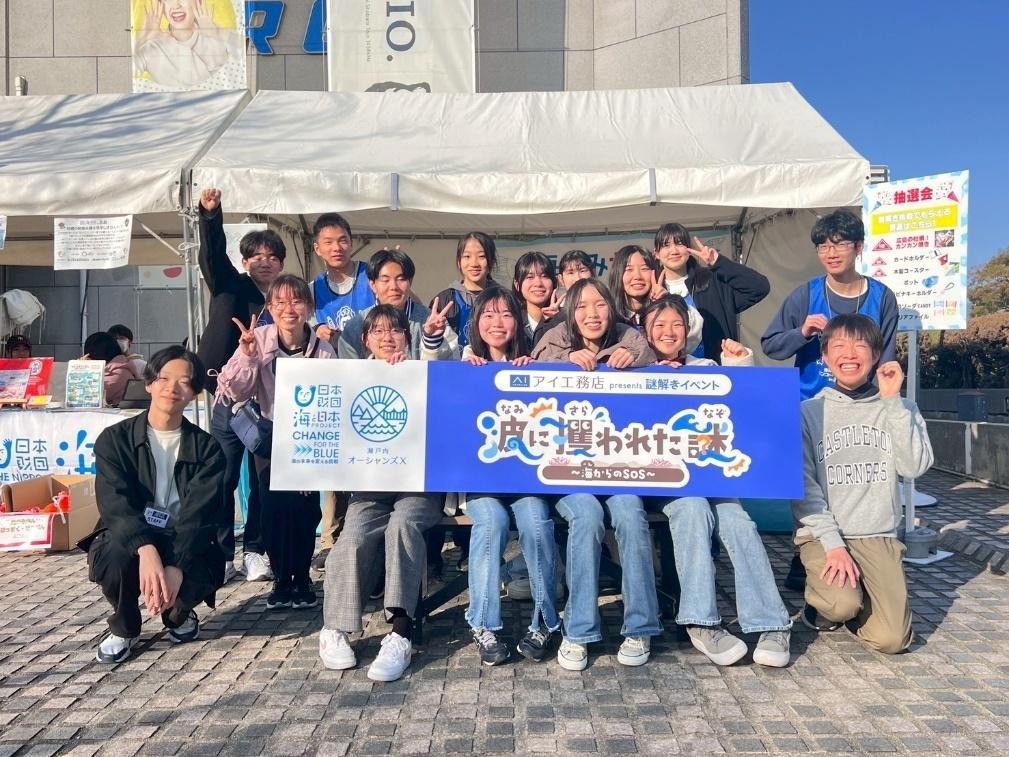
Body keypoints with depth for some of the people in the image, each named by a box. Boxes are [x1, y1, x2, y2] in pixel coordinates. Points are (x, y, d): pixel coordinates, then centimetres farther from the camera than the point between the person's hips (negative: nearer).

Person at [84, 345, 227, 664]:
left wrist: (176, 566, -31)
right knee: (114, 558, -34)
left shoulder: (206, 448, -2)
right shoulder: (115, 439, -2)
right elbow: (115, 503, -16)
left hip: (184, 547, 0)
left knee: (200, 576, -31)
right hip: (128, 540, 0)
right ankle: (123, 627, 2)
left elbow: (199, 514, -13)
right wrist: (146, 550, -35)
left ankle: (178, 613, 10)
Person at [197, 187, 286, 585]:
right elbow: (212, 255, -13)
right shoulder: (231, 289, 4)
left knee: (263, 482, 8)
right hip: (229, 399, -1)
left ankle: (254, 551, 21)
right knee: (222, 480, 3)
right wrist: (210, 215, -28)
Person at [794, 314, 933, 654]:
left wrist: (892, 401, -11)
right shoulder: (808, 412, -1)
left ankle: (858, 596, 17)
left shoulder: (899, 408, 7)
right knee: (842, 606, -28)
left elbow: (915, 467, -9)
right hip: (823, 534, -2)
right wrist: (833, 544, -15)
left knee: (891, 639, -14)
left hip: (879, 537, 2)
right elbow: (803, 488, -5)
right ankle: (823, 604, 7)